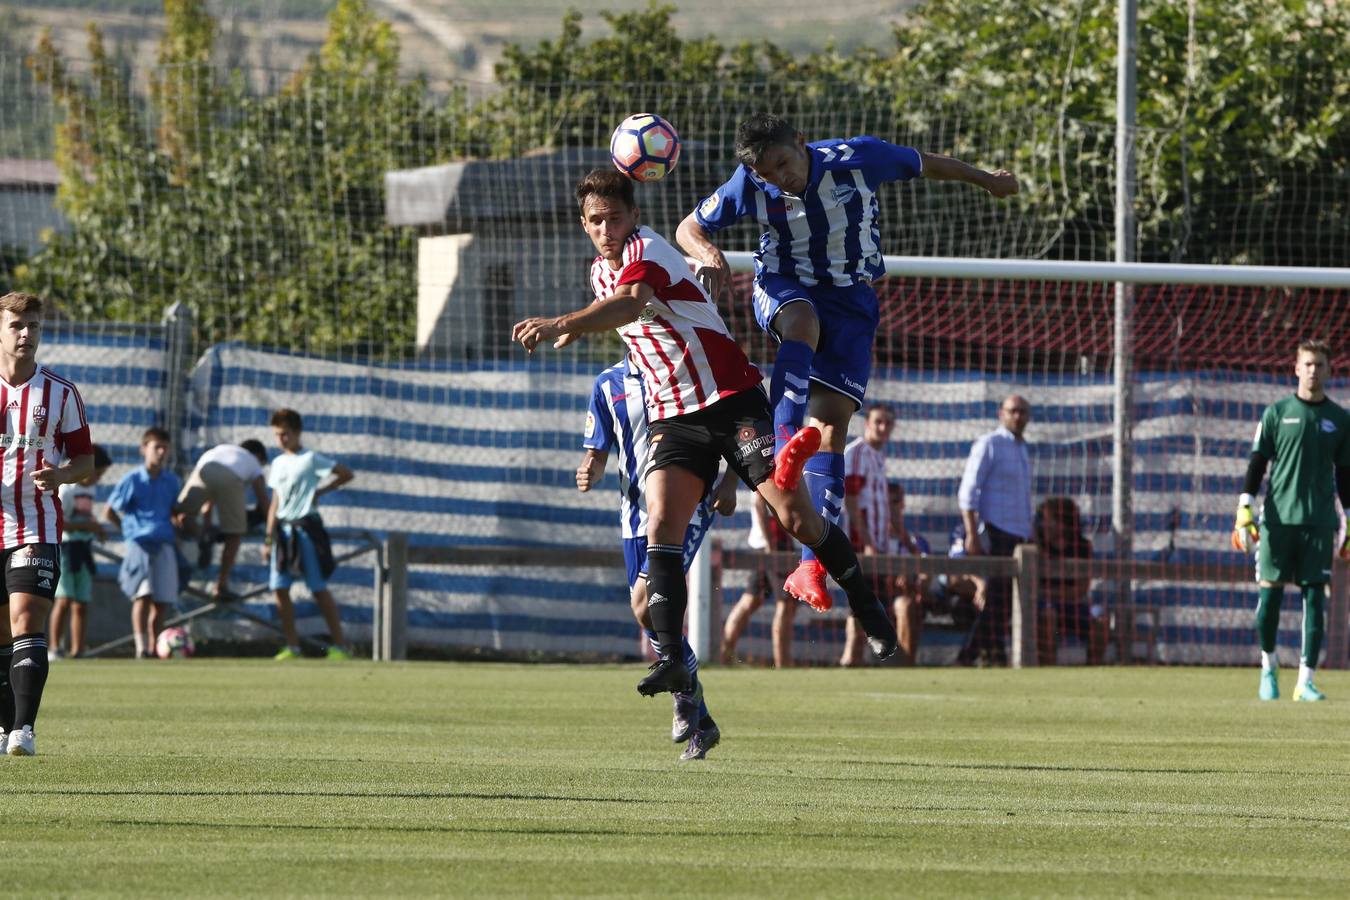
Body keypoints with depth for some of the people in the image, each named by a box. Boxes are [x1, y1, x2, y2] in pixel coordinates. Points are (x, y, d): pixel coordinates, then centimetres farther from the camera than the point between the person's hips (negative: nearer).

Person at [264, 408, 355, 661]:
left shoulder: (310, 459, -4)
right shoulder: (278, 464, 16)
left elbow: (346, 474, -7)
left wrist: (322, 490, -2)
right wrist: (269, 538, 15)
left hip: (306, 528, -6)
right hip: (283, 529, 6)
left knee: (319, 588, -6)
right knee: (279, 589, -1)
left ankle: (339, 645, -2)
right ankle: (292, 646, 6)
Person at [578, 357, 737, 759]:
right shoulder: (609, 384, 10)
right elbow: (597, 453, 13)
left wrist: (728, 484, -7)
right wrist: (589, 472, -11)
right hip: (637, 513, 5)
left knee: (646, 601, -23)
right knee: (648, 611, 4)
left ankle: (686, 689, 2)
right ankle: (701, 725, 20)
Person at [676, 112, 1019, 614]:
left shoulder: (858, 158, -17)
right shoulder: (750, 186, -14)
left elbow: (927, 165, 0)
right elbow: (690, 228, -2)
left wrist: (988, 181, 15)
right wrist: (710, 256, -26)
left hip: (851, 295, 0)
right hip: (784, 288, 0)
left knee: (833, 421, -12)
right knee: (802, 323, -40)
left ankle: (810, 566, -15)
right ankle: (785, 448, -58)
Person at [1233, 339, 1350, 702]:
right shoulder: (1276, 413, 5)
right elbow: (1257, 464, 4)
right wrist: (1244, 512, -5)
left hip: (1320, 521, 1)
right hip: (1279, 519, -1)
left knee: (1315, 597, -3)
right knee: (1270, 594, -2)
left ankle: (1306, 680, -2)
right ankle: (1269, 665, 18)